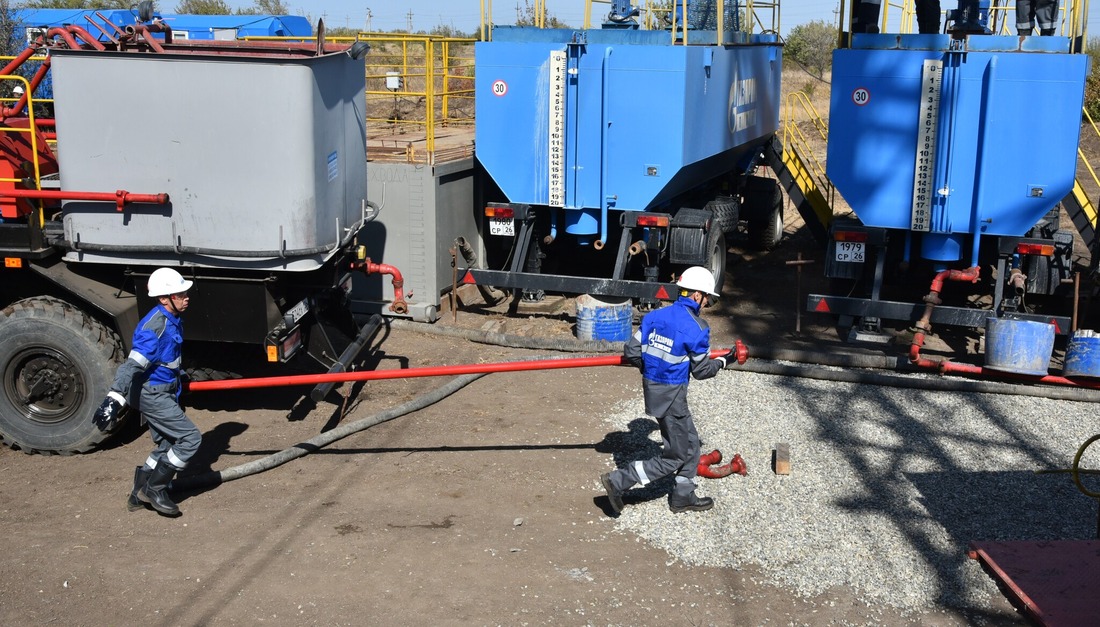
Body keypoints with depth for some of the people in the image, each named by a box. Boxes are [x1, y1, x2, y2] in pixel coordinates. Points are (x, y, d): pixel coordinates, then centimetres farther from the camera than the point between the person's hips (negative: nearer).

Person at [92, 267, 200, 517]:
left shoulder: (173, 319, 4)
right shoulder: (154, 327, -26)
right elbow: (132, 365, -33)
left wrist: (178, 379, 37)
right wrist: (114, 400, -41)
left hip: (162, 391, 10)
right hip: (151, 394, -10)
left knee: (167, 445, 15)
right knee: (190, 438, -11)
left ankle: (140, 494, 28)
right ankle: (154, 489, 1)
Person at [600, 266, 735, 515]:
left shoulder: (655, 316, 1)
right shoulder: (697, 327, -16)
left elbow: (631, 353, 1)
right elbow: (701, 370, -7)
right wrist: (722, 361, 11)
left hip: (651, 388, 8)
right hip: (671, 395, -8)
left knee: (690, 444, 22)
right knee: (674, 457, 6)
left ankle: (683, 497, 33)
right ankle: (619, 481, 0)